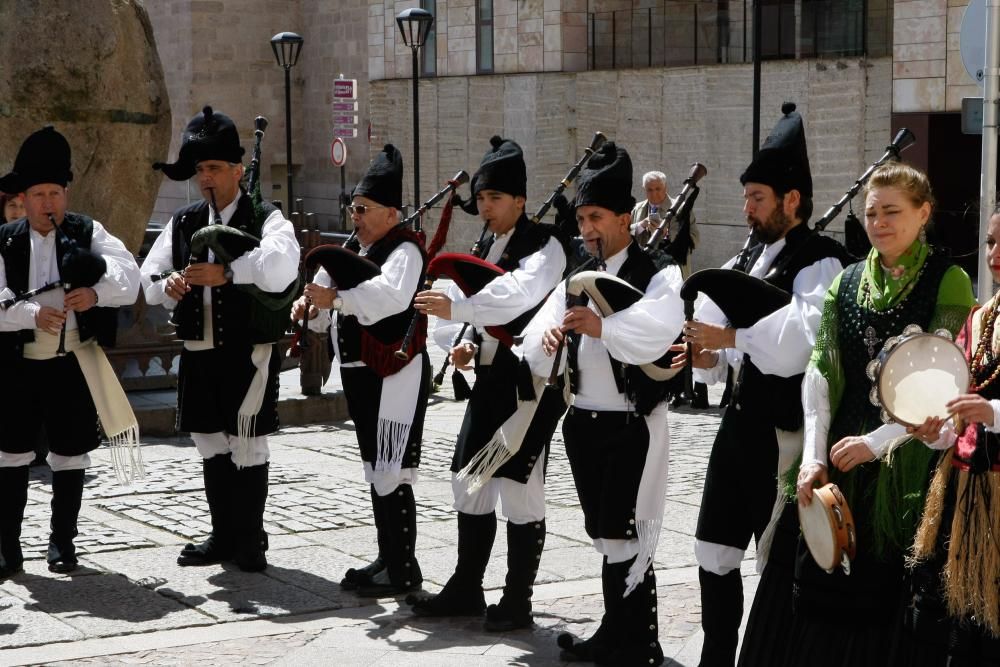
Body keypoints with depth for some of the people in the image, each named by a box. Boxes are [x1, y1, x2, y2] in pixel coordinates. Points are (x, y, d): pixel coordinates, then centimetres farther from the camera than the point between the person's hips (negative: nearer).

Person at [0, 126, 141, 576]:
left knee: (70, 456, 7)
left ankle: (63, 543, 19)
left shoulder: (88, 233, 3)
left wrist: (96, 293, -28)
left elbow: (129, 279, -8)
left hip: (73, 365, 0)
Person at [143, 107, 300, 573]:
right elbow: (149, 277, 9)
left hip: (250, 354, -6)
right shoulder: (183, 223, 12)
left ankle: (249, 542, 7)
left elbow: (280, 268, -24)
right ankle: (224, 537, 23)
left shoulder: (266, 220, -5)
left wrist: (226, 274, -31)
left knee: (247, 448, -3)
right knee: (211, 447, 12)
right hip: (200, 353, 6)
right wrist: (167, 286, -14)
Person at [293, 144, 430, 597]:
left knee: (392, 474, -9)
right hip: (360, 373, 10)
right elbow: (328, 294, 16)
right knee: (375, 469, 15)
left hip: (396, 374, -10)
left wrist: (335, 298, -41)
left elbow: (390, 295, -33)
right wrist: (310, 304, -6)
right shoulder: (354, 250, 17)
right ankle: (387, 558, 24)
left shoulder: (404, 251, -13)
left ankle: (404, 570, -3)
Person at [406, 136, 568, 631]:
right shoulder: (488, 248, 15)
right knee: (469, 481, 12)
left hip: (530, 382, -9)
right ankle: (466, 589, 23)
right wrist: (470, 345, 5)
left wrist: (456, 306, -42)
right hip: (491, 380, 9)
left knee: (520, 488, -5)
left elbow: (520, 292, -32)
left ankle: (518, 601, 5)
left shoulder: (543, 245, -12)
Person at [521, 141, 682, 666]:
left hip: (632, 424, -7)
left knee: (625, 537, -6)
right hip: (583, 422, 7)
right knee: (602, 536, 15)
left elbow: (656, 333, -29)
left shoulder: (657, 277, -8)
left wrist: (603, 327, -42)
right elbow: (535, 351, 3)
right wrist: (548, 339, -20)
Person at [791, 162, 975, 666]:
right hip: (842, 456, 4)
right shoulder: (847, 282, 10)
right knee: (827, 585, 5)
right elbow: (820, 370, 3)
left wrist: (878, 441, -17)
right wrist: (812, 455, -8)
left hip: (910, 457, -4)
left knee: (891, 594, 0)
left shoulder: (948, 282, -4)